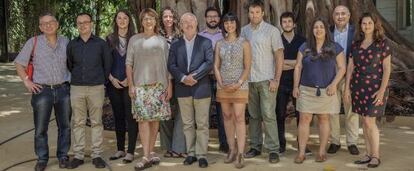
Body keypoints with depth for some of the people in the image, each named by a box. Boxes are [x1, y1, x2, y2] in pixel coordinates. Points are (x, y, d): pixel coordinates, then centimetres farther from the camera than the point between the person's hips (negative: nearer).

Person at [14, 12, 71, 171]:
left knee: (65, 126, 9)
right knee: (40, 128, 3)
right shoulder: (33, 42, -1)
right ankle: (42, 158, 17)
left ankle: (63, 155, 23)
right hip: (42, 91, -2)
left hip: (63, 90, 2)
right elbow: (19, 63, 4)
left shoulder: (66, 42, 5)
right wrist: (27, 81, -5)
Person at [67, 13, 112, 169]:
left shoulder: (101, 43, 2)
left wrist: (103, 80, 9)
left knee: (96, 122, 3)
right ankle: (78, 155, 12)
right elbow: (68, 65, 15)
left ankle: (97, 155, 10)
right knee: (78, 123, 5)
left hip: (96, 87, -1)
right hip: (76, 88, 2)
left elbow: (107, 64, 7)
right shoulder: (72, 45, 7)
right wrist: (75, 79, 15)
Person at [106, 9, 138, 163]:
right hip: (114, 83, 3)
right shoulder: (110, 39, 8)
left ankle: (130, 151, 2)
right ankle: (120, 149, 18)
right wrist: (112, 78, -4)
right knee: (118, 116, 9)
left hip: (130, 83, -3)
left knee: (130, 116, -4)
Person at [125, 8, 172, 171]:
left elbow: (167, 65, 9)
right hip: (140, 85, -2)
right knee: (143, 119, -9)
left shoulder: (162, 41, 10)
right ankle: (146, 157, -9)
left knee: (155, 119, 5)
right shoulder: (134, 40, 6)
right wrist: (131, 85, -4)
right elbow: (129, 64, 4)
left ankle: (151, 151, 18)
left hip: (159, 85, 2)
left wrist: (169, 85, 2)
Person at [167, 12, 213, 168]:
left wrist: (194, 76, -14)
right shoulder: (175, 44, 10)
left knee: (202, 124, 1)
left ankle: (201, 155, 8)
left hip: (201, 88, -2)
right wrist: (183, 78, -13)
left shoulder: (205, 42, 3)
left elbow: (209, 62, -7)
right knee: (187, 124, 9)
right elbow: (171, 65, 3)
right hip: (182, 89, 3)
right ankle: (191, 153, 18)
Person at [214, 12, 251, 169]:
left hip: (239, 86, -4)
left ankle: (240, 154, -9)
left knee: (239, 118, -9)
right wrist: (220, 83, -6)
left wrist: (239, 83, -13)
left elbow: (247, 67, -3)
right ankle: (232, 150, 16)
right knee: (227, 117, 7)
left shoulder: (244, 43, 0)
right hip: (223, 86, 4)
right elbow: (216, 66, 7)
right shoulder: (219, 44, 9)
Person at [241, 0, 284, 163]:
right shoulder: (244, 31, 8)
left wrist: (276, 79, -10)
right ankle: (255, 146, 19)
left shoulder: (272, 31, -2)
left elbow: (279, 55, -4)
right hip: (249, 80, 4)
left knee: (268, 115, -5)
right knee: (253, 115, 10)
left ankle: (273, 149, 1)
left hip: (266, 79, -4)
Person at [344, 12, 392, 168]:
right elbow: (350, 67, 7)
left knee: (369, 121, -9)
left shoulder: (383, 43, -7)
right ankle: (369, 154, 17)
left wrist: (382, 90, -17)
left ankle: (376, 156, 6)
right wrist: (347, 88, 1)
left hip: (376, 87, -5)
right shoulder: (356, 44, 6)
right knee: (365, 121, 8)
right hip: (358, 87, 5)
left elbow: (387, 68, -10)